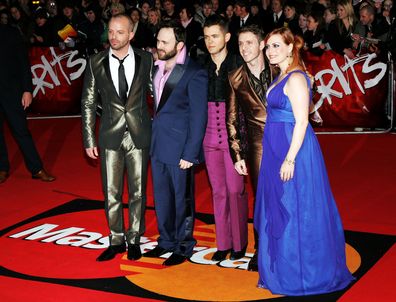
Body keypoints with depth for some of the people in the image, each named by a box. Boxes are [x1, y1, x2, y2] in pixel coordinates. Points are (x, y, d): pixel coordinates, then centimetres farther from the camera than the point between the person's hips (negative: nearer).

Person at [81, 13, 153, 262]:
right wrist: (89, 140, 0)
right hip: (111, 136, 1)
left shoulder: (145, 59, -2)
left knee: (138, 192, 9)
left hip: (139, 134, 0)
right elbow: (88, 103, 3)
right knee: (111, 192, 6)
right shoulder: (96, 62, -1)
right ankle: (116, 240, 22)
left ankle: (134, 240, 24)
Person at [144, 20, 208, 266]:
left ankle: (184, 247, 21)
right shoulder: (158, 68, 8)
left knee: (182, 199, 7)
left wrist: (190, 153, -15)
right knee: (162, 197, 17)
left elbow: (199, 116, -13)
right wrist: (151, 140, 10)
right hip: (158, 146, 7)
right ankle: (167, 241, 32)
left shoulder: (194, 73, -13)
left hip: (180, 148, -7)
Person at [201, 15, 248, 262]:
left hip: (234, 136, -4)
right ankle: (223, 243, 19)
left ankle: (239, 243, 14)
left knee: (236, 190, 0)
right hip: (210, 138, 4)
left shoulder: (238, 65, -5)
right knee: (218, 191, 10)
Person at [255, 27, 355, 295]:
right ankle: (281, 271, 26)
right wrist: (282, 157, 17)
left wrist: (290, 159, -22)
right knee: (278, 211, 15)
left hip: (293, 150, -10)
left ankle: (298, 276, 11)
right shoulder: (282, 77, 14)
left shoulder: (296, 78, -15)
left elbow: (301, 122, -19)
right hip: (277, 150, 10)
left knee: (294, 212, -1)